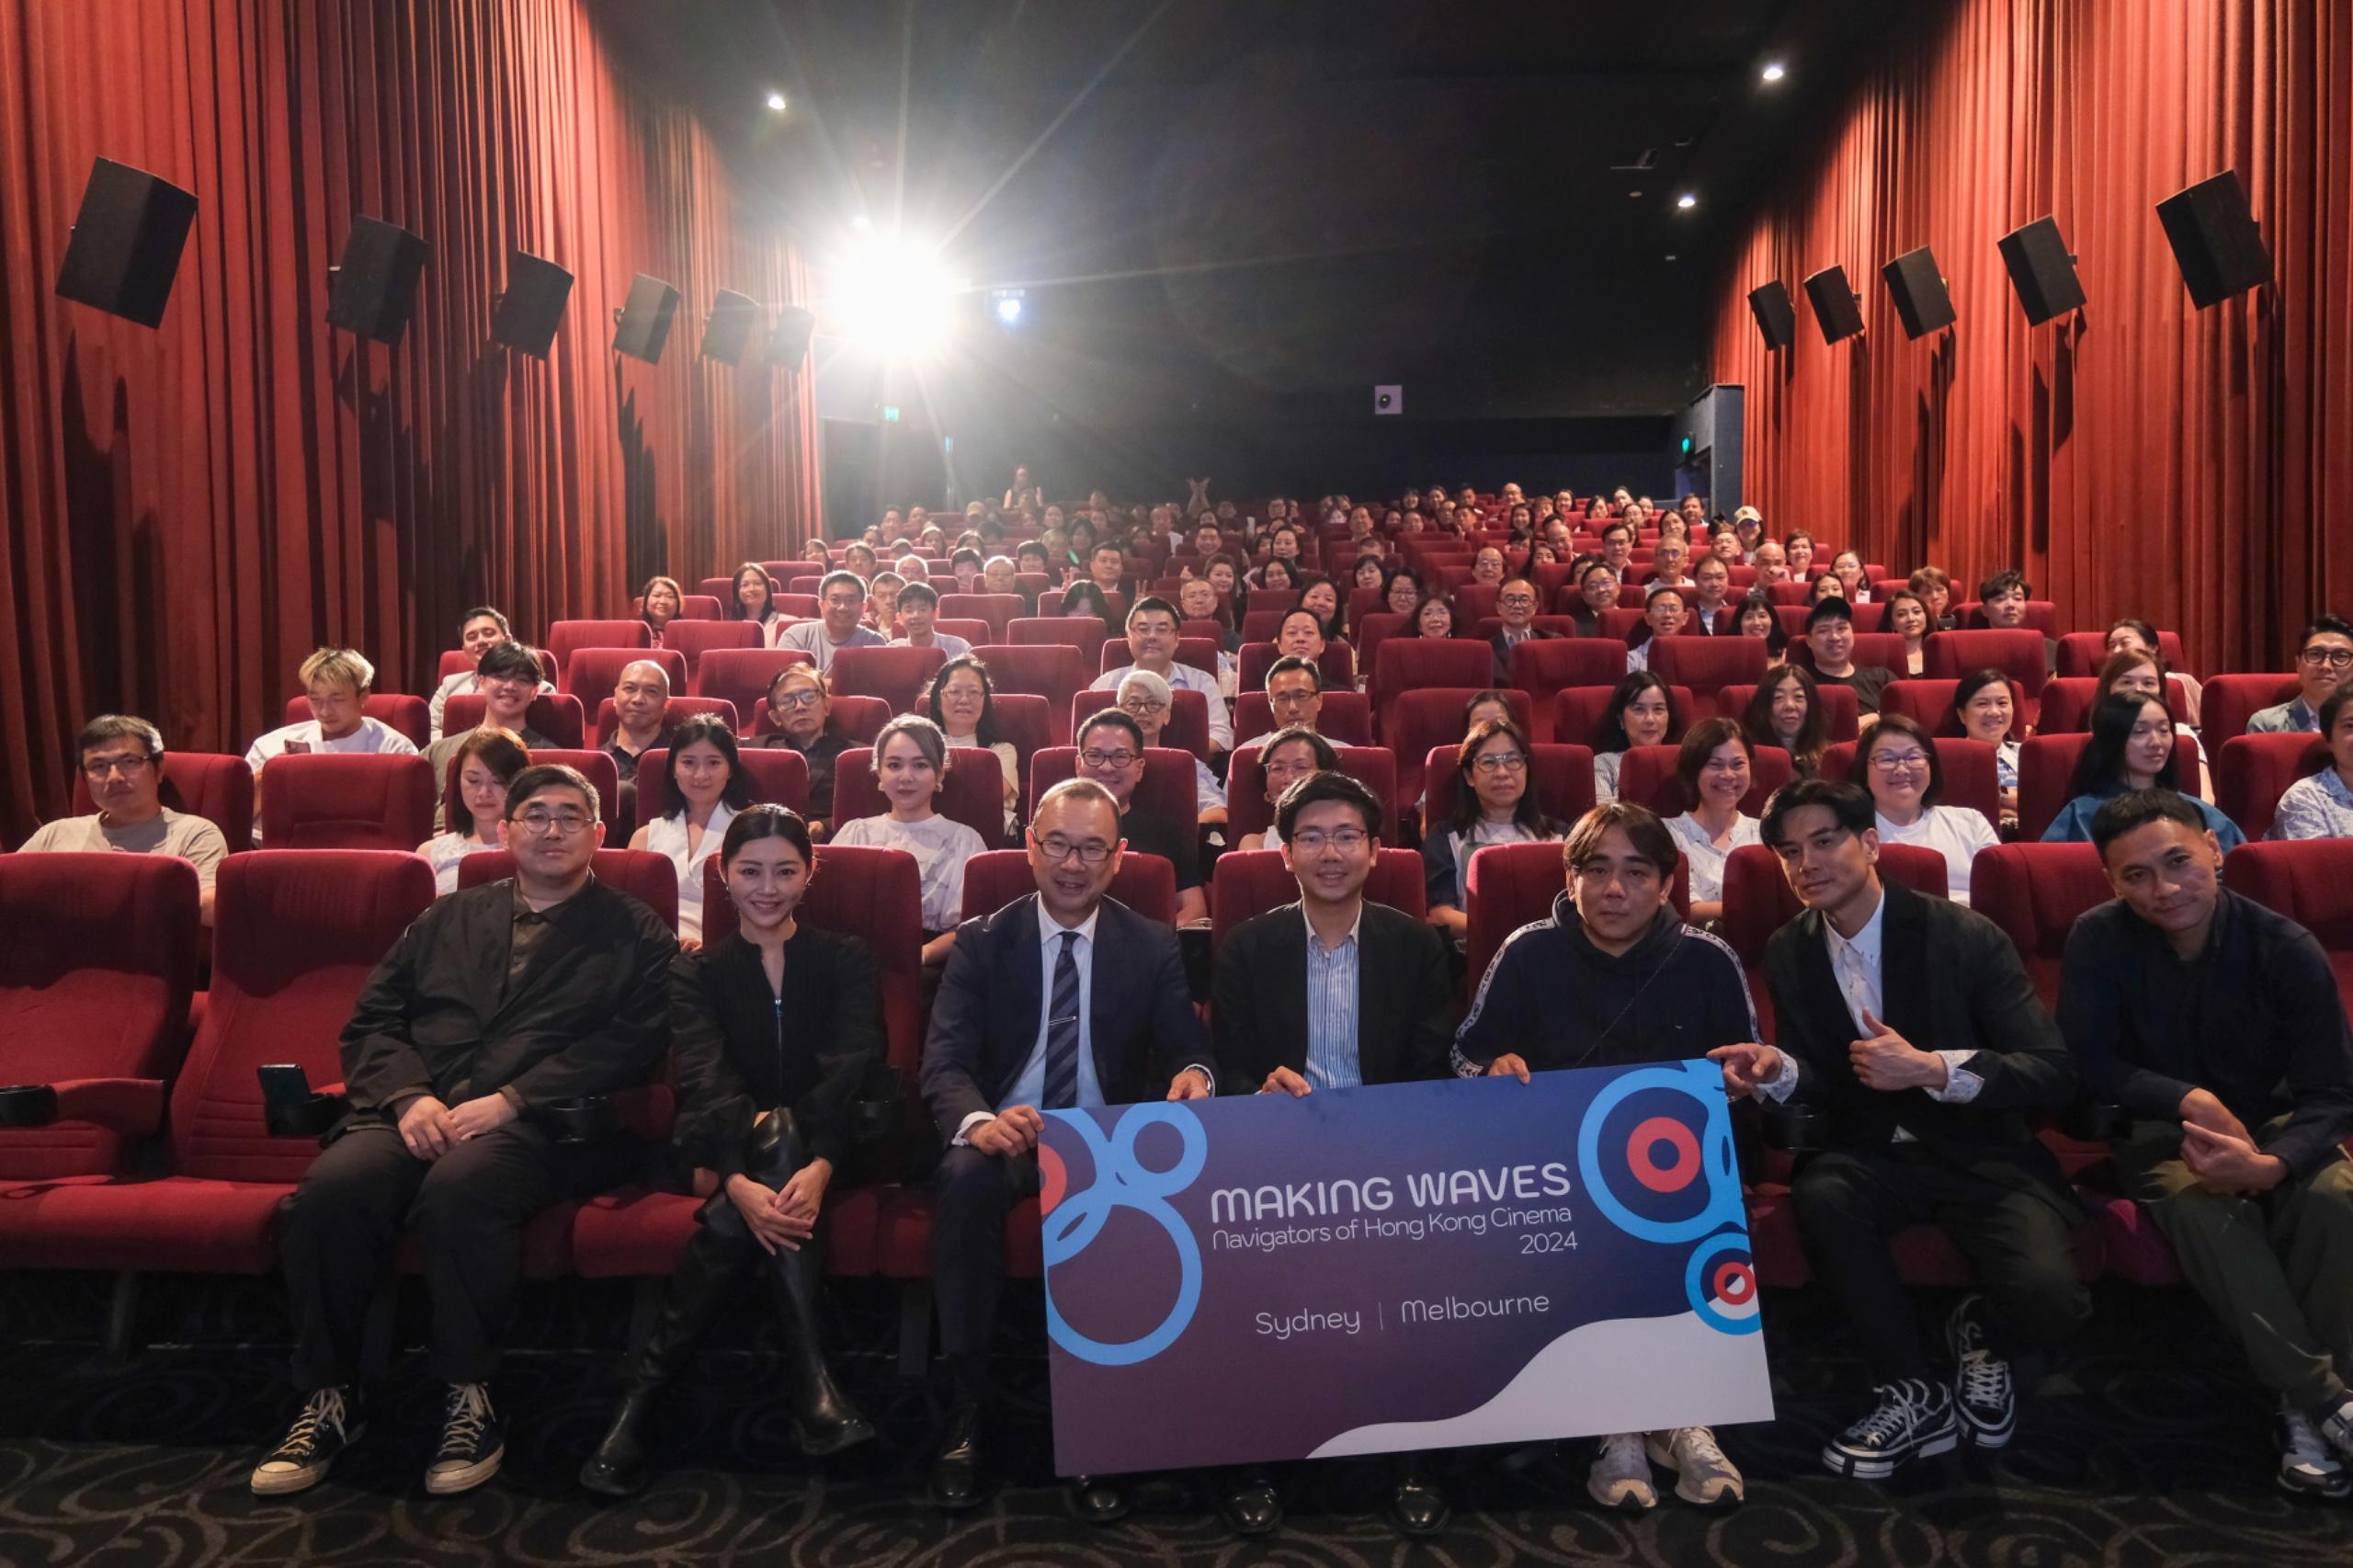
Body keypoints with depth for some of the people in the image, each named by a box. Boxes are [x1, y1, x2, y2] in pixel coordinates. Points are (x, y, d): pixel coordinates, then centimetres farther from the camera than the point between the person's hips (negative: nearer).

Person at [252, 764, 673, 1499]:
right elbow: (372, 1021, 17)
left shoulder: (636, 935, 10)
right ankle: (328, 1398, -7)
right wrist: (409, 1096, -5)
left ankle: (471, 1399, -17)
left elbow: (629, 1044, -3)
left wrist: (509, 1101, -14)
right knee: (331, 1186, -26)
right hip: (421, 1114, 4)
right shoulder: (446, 920, 24)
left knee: (459, 1188, -35)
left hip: (542, 1126, -4)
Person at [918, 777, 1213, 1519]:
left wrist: (1194, 1075, -25)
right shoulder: (981, 941, 4)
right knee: (966, 1175, -35)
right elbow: (943, 1061, -7)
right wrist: (978, 1120, -31)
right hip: (1003, 1135, 0)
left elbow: (1186, 1051, 2)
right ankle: (970, 1399, -17)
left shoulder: (1153, 946, 7)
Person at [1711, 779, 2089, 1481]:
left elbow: (2054, 1075, -14)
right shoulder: (1789, 953, 1)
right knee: (1821, 1194, -33)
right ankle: (1915, 1396, -11)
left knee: (2049, 1299, -29)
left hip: (1980, 1153, -2)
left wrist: (1932, 1068, -28)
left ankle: (1980, 1336, 13)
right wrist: (1780, 1070, -15)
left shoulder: (1965, 937, -11)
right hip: (1872, 1154, 3)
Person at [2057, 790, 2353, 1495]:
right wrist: (2190, 1100, -28)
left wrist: (2272, 1164, -34)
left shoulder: (2287, 949, -14)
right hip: (2159, 1127, -1)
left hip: (2270, 1125, 1)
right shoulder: (2098, 941, -16)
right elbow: (2090, 1066, -12)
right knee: (2198, 1206, -33)